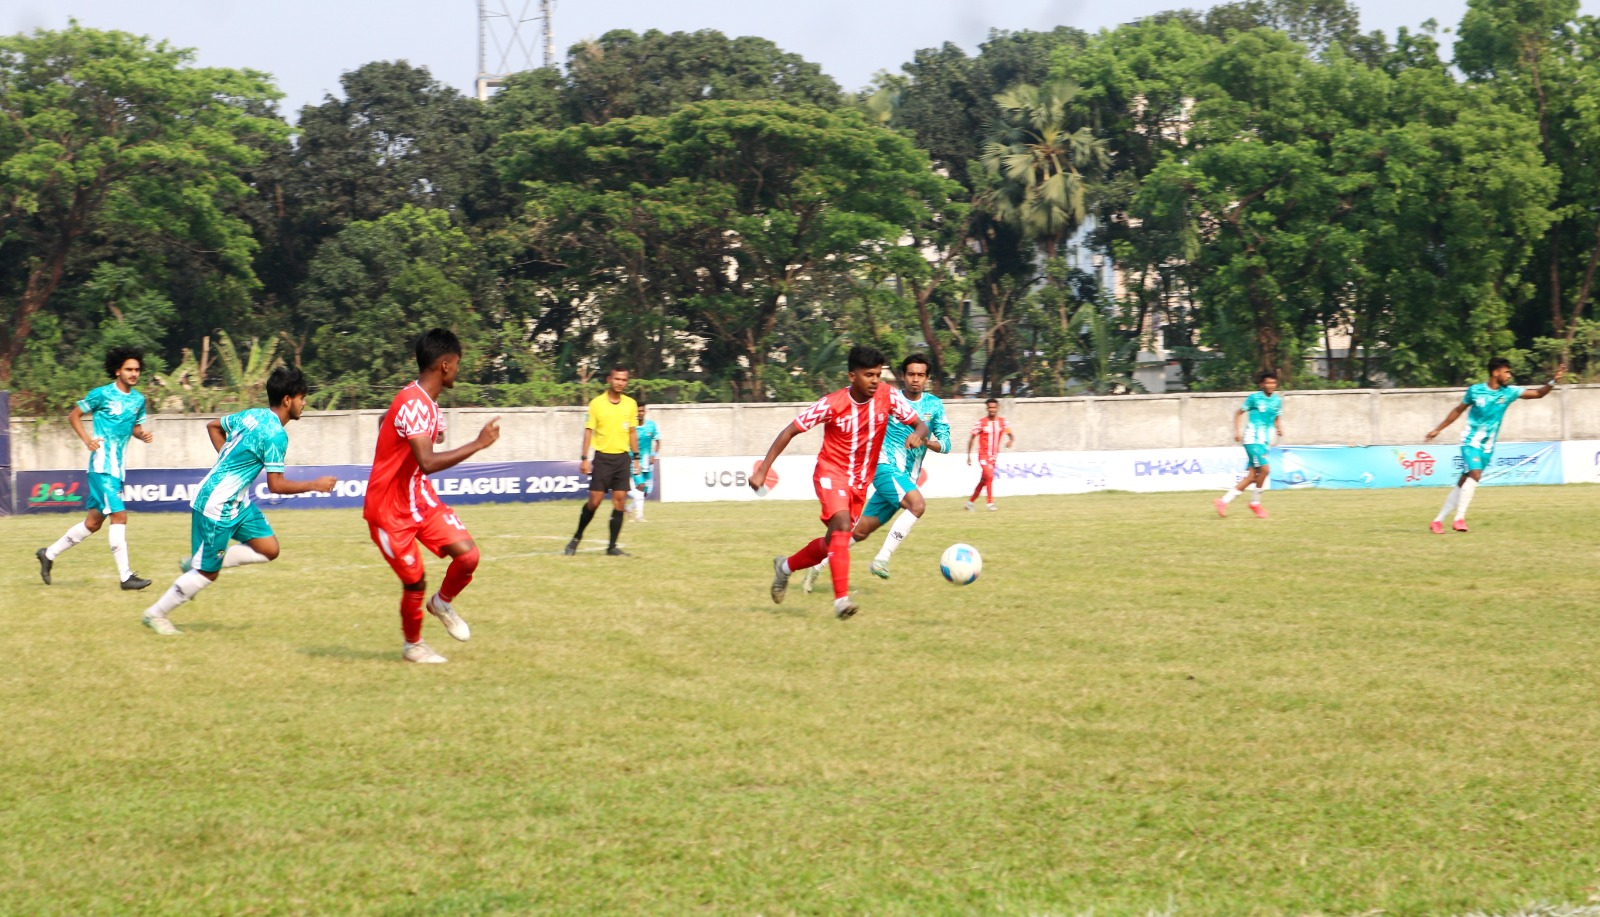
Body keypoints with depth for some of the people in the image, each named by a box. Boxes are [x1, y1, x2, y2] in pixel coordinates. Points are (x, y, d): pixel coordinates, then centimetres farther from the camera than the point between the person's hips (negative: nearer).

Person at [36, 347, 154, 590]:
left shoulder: (138, 399, 11)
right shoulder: (102, 394, -7)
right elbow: (74, 416, 1)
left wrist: (143, 435, 0)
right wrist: (87, 439, -14)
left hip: (119, 467, 8)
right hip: (103, 464, -8)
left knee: (93, 522, 13)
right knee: (119, 516, -15)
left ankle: (49, 554, 28)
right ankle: (125, 576, -14)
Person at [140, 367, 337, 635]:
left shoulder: (253, 415, 5)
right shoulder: (275, 434, -21)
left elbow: (213, 426, 19)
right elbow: (276, 485, -20)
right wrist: (315, 485, -11)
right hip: (217, 507, -9)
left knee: (269, 549, 5)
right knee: (208, 573, 1)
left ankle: (195, 564, 14)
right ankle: (155, 614, 17)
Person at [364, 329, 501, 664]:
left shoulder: (427, 403, 5)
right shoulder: (413, 404, -26)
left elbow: (386, 420, 24)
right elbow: (428, 462, -37)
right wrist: (479, 444, -34)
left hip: (420, 499, 8)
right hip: (389, 510, -8)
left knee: (468, 554, -7)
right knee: (415, 582, 0)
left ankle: (443, 603, 21)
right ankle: (413, 645, 25)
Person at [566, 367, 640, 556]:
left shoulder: (630, 404, 7)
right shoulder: (597, 403, -3)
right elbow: (588, 431, -1)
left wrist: (636, 458, 11)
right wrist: (584, 458, -6)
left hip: (623, 458, 3)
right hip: (602, 457, -3)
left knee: (620, 501, -4)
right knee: (595, 500, -5)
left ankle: (612, 547, 1)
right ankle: (576, 538, 14)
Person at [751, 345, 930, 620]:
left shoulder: (888, 397, -11)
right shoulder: (832, 404, -19)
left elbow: (921, 425, -6)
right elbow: (790, 431, -13)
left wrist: (917, 435, -33)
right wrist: (762, 471, -16)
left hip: (860, 481, 5)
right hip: (831, 472, -5)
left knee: (835, 541, 12)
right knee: (842, 525, -28)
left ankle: (785, 566, 38)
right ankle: (841, 600, -32)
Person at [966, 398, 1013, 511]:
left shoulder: (1002, 422, 1)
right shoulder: (981, 423, -8)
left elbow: (1011, 435, 0)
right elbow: (972, 439, -3)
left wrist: (1011, 441, -25)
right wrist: (969, 456, -5)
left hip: (994, 455, 4)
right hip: (983, 455, -4)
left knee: (983, 481, 11)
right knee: (989, 476, -20)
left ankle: (971, 502, 24)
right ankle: (990, 503, -16)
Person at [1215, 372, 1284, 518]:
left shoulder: (1277, 400, 10)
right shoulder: (1254, 398, -5)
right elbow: (1238, 413, 3)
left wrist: (1279, 428, 0)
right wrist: (1237, 431, -8)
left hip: (1265, 441, 6)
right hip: (1253, 439, -6)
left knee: (1252, 476, 0)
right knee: (1264, 469, -19)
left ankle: (1224, 500, 6)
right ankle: (1255, 503, -1)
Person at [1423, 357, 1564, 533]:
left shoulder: (1509, 392, -1)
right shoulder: (1475, 390, -7)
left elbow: (1538, 393, -5)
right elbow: (1458, 410, 8)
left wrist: (1553, 381, -22)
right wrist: (1438, 430, 13)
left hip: (1487, 447, 4)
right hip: (1471, 442, -4)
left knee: (1462, 484, 6)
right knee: (1475, 474, -27)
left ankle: (1438, 520, 14)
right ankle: (1459, 518, -24)